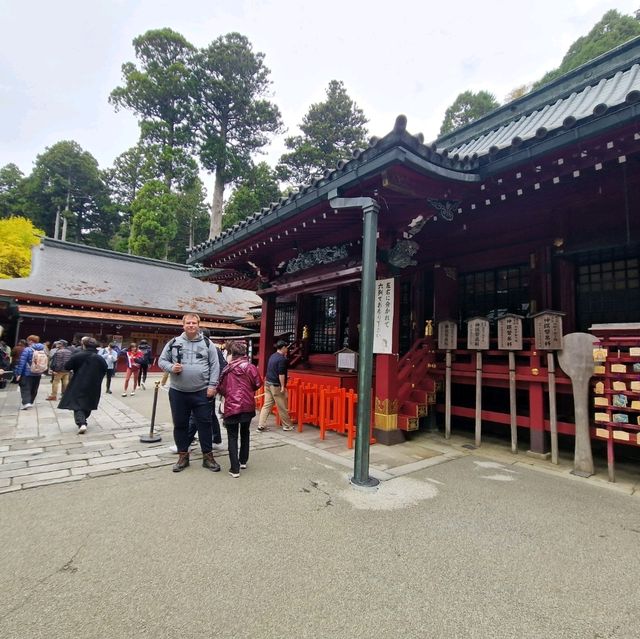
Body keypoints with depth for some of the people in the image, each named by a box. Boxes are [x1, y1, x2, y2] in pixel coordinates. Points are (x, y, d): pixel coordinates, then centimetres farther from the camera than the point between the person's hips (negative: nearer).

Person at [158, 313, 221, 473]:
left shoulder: (207, 344, 2)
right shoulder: (174, 343, 4)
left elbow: (215, 366, 0)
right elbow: (162, 360, 9)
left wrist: (212, 385, -7)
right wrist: (171, 368, -12)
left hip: (201, 392, -1)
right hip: (177, 392, 2)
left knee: (204, 423, 4)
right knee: (180, 424, 12)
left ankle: (208, 456, 17)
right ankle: (183, 455, 27)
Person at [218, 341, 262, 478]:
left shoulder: (227, 369, -1)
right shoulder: (250, 367, -3)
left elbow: (221, 388, 1)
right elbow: (258, 384, -5)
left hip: (231, 406, -1)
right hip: (248, 406, 1)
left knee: (232, 437, 6)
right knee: (245, 433, 21)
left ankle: (235, 468, 2)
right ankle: (243, 461, 30)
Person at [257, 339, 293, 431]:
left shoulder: (272, 356, 11)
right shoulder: (282, 359, -16)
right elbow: (281, 374, -20)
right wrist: (283, 386, -18)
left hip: (268, 383, 8)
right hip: (276, 385, -8)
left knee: (267, 405, 8)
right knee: (282, 407, 4)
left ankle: (261, 425, 7)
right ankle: (287, 426, 16)